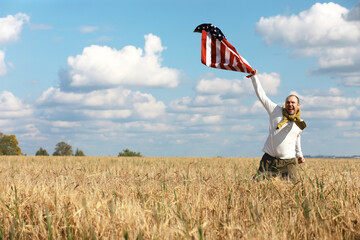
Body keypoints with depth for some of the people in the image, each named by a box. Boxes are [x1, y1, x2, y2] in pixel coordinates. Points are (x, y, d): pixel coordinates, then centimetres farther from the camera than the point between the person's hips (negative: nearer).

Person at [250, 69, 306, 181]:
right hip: (269, 159, -2)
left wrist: (299, 155, 31)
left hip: (288, 162, 2)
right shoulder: (276, 111, 0)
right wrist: (254, 76, 5)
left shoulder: (300, 124, 8)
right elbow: (261, 95, 4)